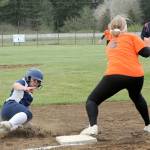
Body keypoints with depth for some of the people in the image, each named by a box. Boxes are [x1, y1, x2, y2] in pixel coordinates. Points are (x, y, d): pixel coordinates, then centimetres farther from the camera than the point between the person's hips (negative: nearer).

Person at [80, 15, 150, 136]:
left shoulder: (110, 44, 27)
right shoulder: (131, 37, 13)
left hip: (115, 75, -1)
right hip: (136, 76, 1)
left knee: (92, 100, 8)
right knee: (136, 96, 35)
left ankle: (93, 126, -18)